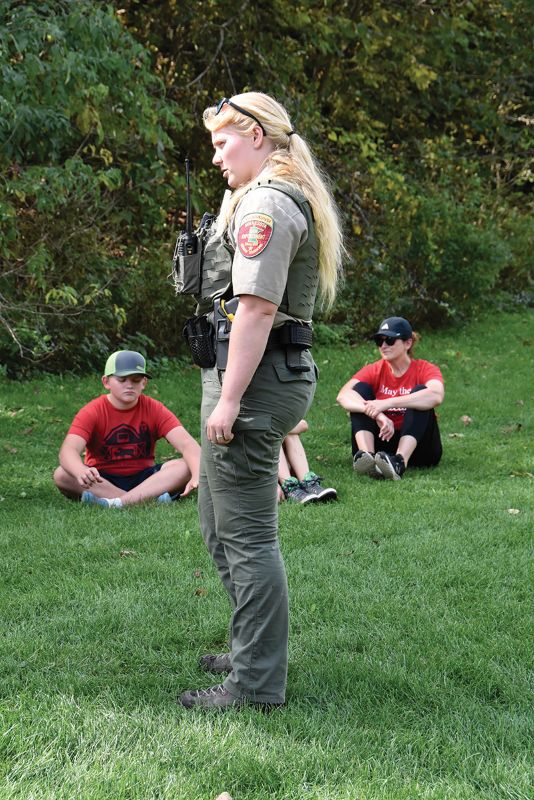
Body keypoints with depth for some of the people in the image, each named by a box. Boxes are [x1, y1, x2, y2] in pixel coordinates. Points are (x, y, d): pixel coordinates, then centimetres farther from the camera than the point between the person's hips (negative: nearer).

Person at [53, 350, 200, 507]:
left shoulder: (154, 409, -4)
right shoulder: (92, 412, -10)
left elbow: (187, 444, -17)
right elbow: (68, 450, -26)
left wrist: (198, 476, -40)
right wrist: (82, 473, -51)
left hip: (144, 479, 1)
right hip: (102, 481, -1)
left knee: (186, 467, -25)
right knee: (62, 475, -30)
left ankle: (117, 502, -37)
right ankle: (148, 499, -36)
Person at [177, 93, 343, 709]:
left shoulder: (264, 203, -14)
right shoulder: (294, 198, 20)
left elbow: (256, 307, -22)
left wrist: (229, 400, -23)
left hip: (253, 377, -11)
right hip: (283, 372, 11)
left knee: (246, 533, -6)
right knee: (222, 525, 20)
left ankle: (257, 682, 2)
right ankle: (252, 651, 32)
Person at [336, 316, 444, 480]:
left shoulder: (425, 369, -4)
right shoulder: (374, 371, 3)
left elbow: (436, 396, -30)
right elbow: (343, 395, -17)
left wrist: (387, 403, -38)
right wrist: (376, 414, -37)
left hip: (416, 446, -2)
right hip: (381, 442, 2)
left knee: (419, 392, -23)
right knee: (360, 388, -12)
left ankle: (399, 462, -45)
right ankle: (367, 455, -36)